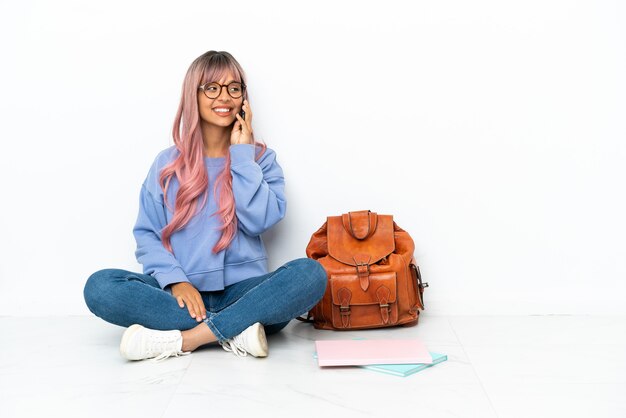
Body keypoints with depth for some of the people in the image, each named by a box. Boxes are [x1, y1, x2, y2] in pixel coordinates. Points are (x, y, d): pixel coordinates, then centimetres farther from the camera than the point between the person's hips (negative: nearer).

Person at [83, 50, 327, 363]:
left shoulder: (260, 158, 9)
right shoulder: (168, 162, 10)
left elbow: (260, 220, -7)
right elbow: (147, 235, 4)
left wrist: (241, 153, -5)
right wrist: (175, 280, -14)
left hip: (243, 290, 0)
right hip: (182, 293, 1)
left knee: (310, 273, -29)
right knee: (99, 286, -25)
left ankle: (183, 340, -28)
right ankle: (236, 331, -25)